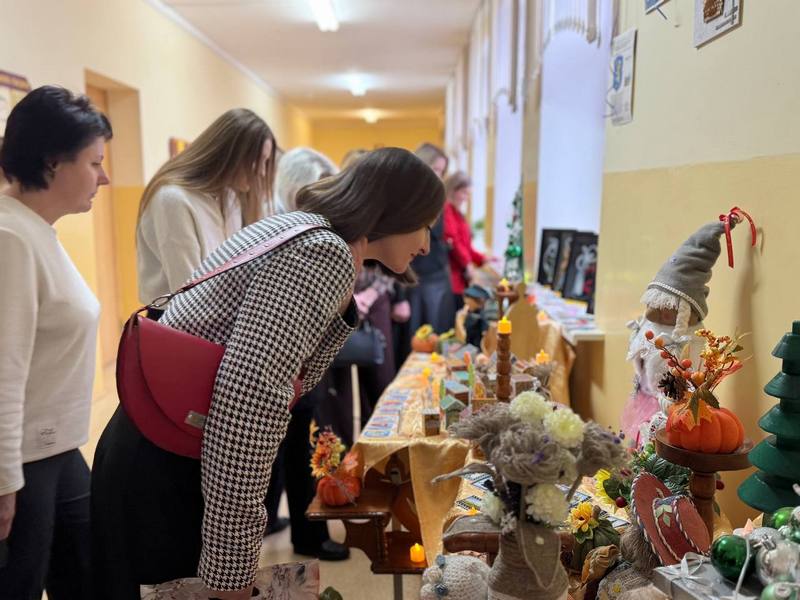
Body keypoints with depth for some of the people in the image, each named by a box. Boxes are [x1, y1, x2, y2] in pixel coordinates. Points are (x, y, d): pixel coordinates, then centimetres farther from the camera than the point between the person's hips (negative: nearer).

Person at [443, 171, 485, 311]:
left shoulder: (457, 214, 21)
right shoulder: (445, 209, -10)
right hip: (451, 275, -10)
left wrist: (482, 259, 12)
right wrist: (467, 263, -14)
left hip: (460, 277, 10)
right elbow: (452, 241, -19)